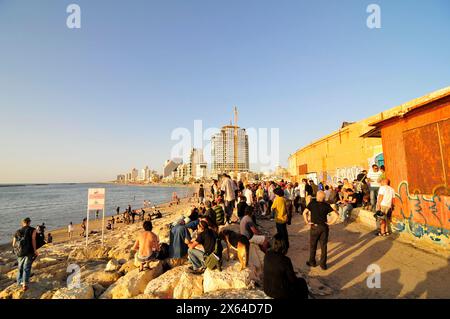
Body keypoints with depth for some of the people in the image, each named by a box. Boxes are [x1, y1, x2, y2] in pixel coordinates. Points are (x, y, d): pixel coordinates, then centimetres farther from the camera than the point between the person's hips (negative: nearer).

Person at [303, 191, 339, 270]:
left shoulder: (312, 203, -7)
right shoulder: (326, 205, -4)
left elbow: (304, 213, -12)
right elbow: (336, 215, -11)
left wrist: (307, 222, -2)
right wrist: (330, 223, -2)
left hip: (314, 227, -1)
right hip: (324, 227, 1)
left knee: (313, 246, 15)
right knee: (323, 246, 12)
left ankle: (312, 262, 27)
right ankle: (323, 264, 21)